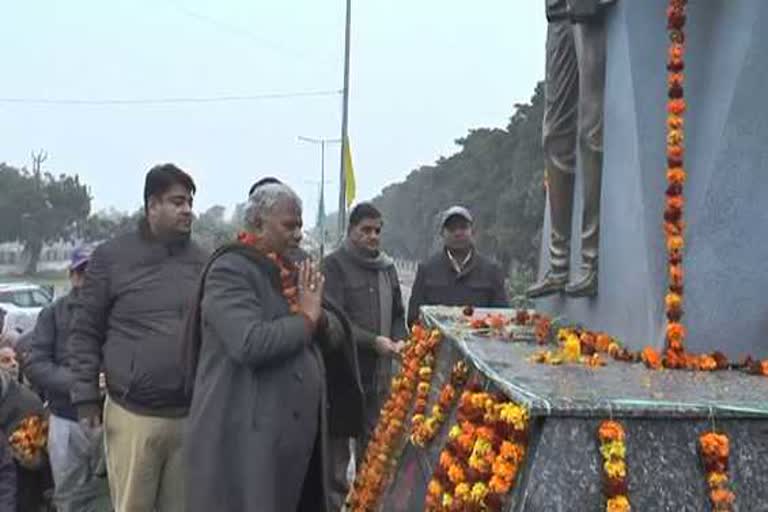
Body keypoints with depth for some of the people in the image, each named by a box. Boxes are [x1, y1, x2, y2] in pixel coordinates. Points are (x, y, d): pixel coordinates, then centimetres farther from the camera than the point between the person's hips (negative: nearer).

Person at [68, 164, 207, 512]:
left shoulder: (202, 261, 9)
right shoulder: (112, 256, 0)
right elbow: (86, 332, 2)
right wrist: (86, 397, -2)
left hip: (192, 415, 3)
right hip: (133, 414, -3)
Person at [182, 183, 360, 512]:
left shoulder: (289, 272, 15)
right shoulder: (229, 270, -11)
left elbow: (338, 333, 14)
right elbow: (250, 343, -26)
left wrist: (319, 316, -8)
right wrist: (306, 318, -12)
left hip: (295, 432, 8)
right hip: (244, 437, -8)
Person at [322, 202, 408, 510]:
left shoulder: (387, 267, 15)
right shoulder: (335, 265, -6)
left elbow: (398, 314, 24)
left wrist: (399, 339, 4)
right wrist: (373, 341, -20)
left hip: (379, 373, 6)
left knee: (372, 448, 14)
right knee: (337, 447, 1)